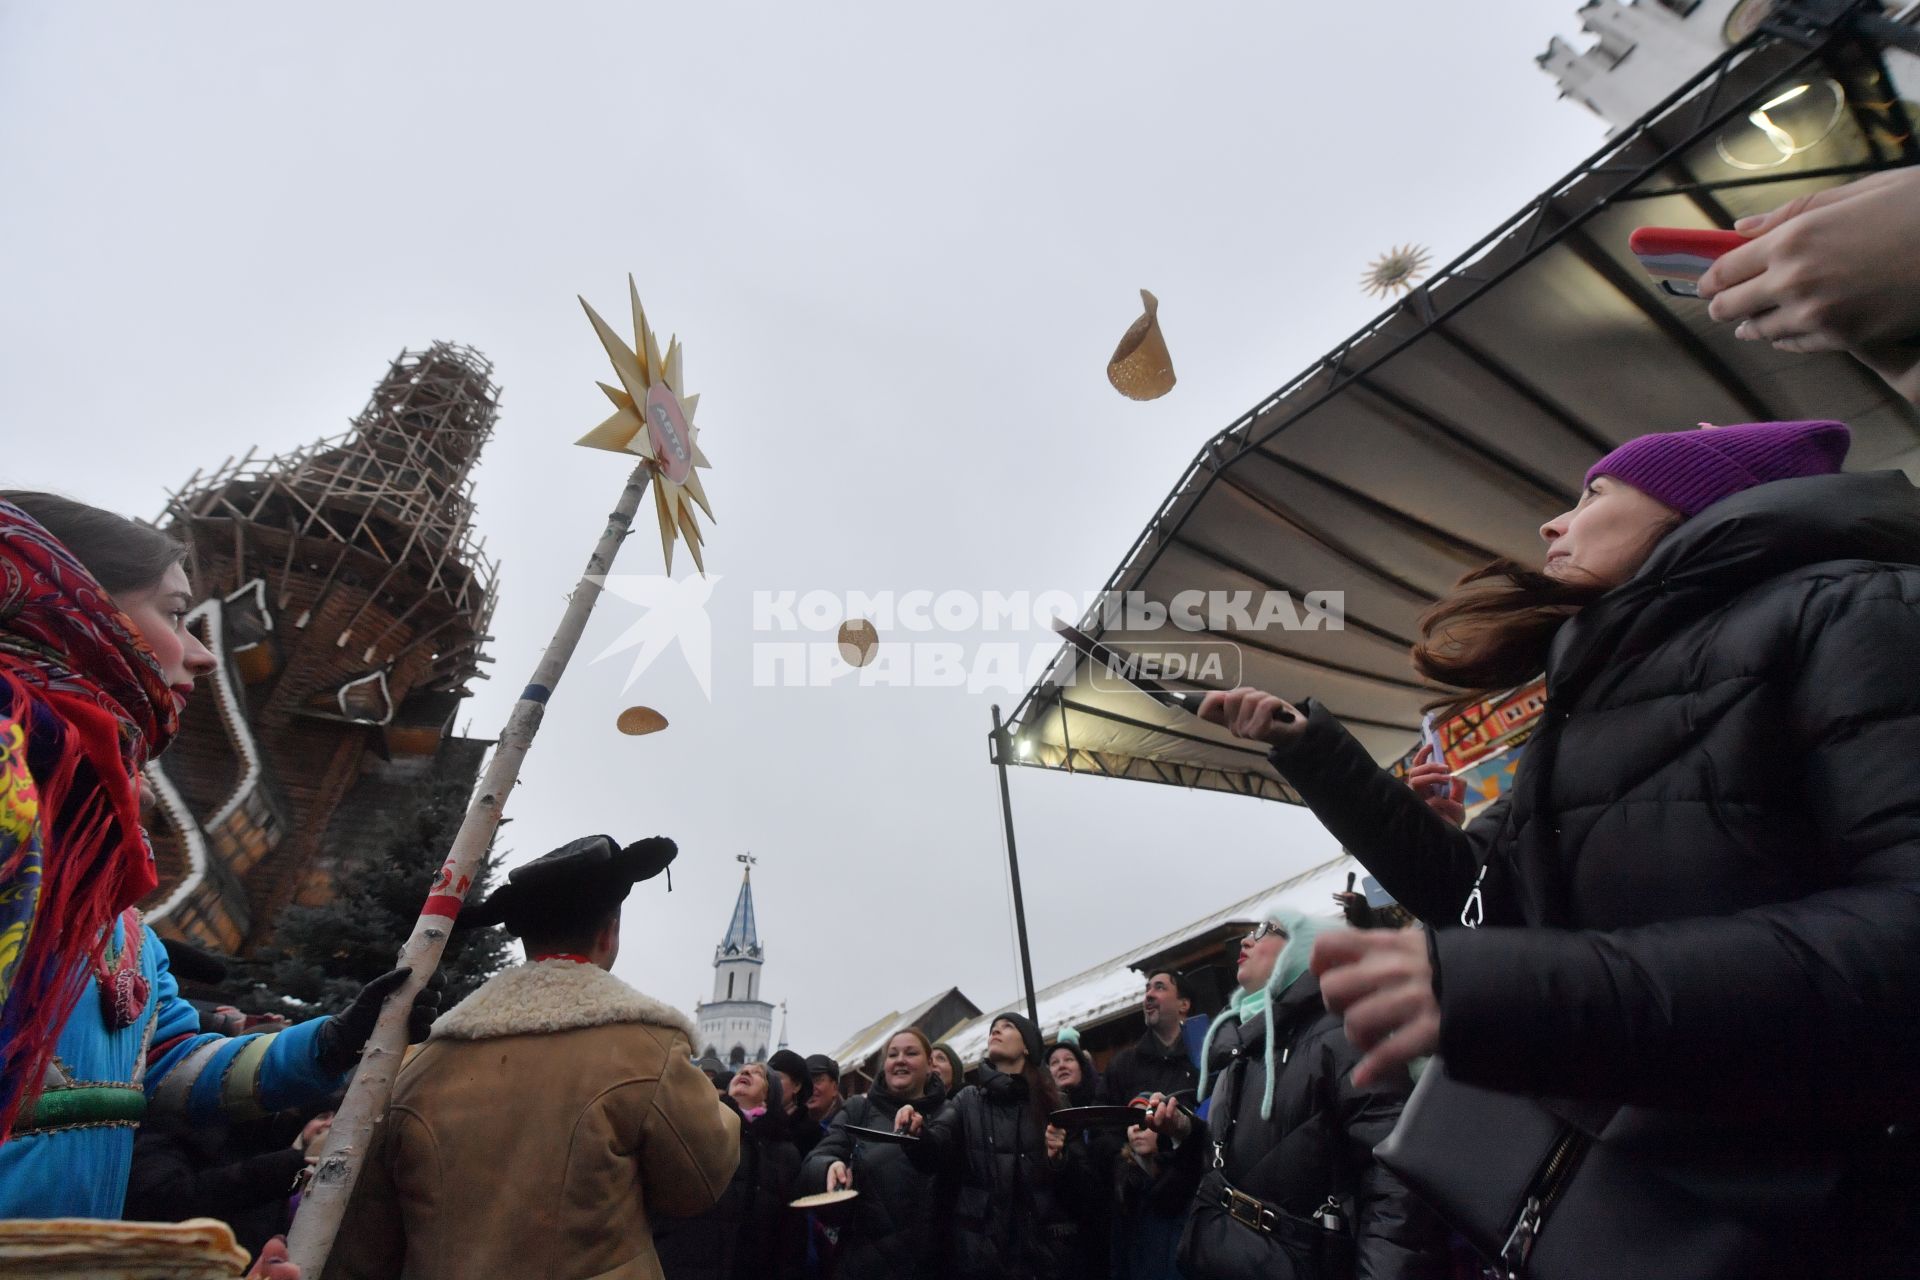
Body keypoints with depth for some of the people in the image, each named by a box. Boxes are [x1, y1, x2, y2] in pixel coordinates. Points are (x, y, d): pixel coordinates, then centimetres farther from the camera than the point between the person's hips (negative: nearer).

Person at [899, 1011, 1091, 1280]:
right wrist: (918, 1133, -36)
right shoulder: (968, 1100, 4)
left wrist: (1061, 1159, -17)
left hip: (1047, 1254, 0)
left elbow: (1084, 1186, 3)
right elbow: (937, 1149, -15)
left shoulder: (1055, 1105, 4)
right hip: (981, 1255, 0)